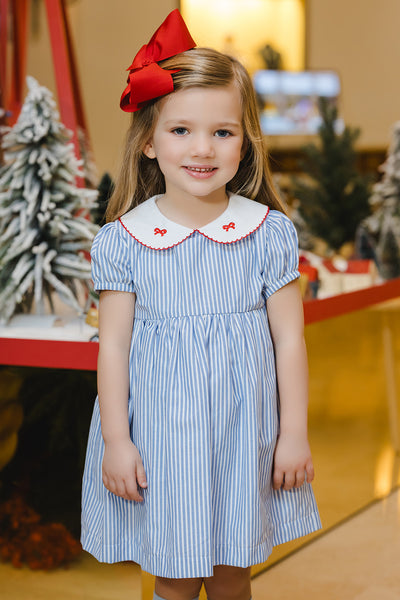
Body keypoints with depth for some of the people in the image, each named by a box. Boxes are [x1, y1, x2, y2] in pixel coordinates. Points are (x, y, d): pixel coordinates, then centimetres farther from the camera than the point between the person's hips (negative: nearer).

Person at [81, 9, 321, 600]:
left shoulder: (269, 232, -6)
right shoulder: (122, 240, -7)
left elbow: (289, 338, -1)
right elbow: (113, 345, -3)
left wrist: (294, 434, -1)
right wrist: (115, 440, -5)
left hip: (243, 429, 1)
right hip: (159, 432, 0)